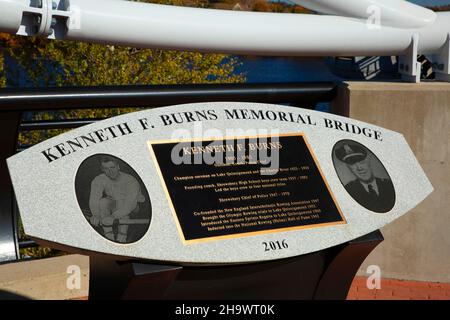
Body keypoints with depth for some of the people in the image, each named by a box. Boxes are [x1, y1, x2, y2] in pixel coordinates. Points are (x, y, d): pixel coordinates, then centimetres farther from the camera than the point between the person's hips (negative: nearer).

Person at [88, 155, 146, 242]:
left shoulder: (131, 181, -31)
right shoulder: (98, 180, -21)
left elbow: (131, 203, -43)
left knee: (121, 202, -36)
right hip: (113, 206, 3)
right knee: (103, 201, -30)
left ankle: (121, 237, -30)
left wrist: (113, 216, -57)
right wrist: (96, 215, -54)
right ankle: (109, 236, -24)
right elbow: (94, 199, -33)